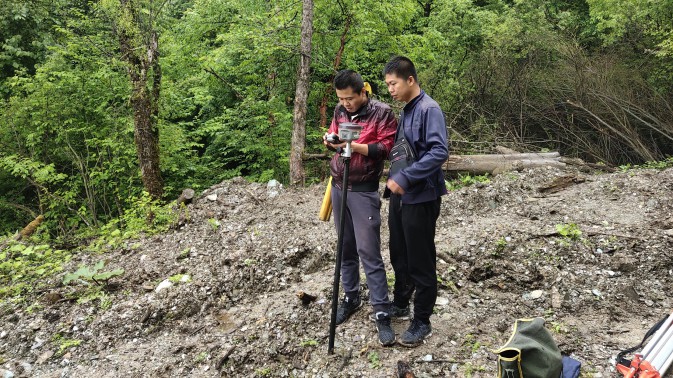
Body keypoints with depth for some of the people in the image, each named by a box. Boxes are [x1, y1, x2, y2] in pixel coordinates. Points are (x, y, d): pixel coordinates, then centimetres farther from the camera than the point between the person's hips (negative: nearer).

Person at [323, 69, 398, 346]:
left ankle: (382, 313, -1)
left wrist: (356, 146, -23)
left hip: (363, 190, -6)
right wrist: (330, 141, -5)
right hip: (338, 186, 6)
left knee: (368, 251, -8)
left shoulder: (381, 113, -9)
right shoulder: (340, 110, 8)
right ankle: (351, 298, 27)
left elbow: (387, 147, -13)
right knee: (346, 248, 12)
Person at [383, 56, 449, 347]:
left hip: (421, 198, -9)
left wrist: (405, 178, -28)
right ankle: (400, 304, 38)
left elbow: (440, 152, -26)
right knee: (399, 255, 20)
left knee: (420, 262, 1)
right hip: (400, 194, 9)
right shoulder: (406, 110, 11)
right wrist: (395, 180, 9)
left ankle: (422, 322, 14)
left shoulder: (429, 109, -16)